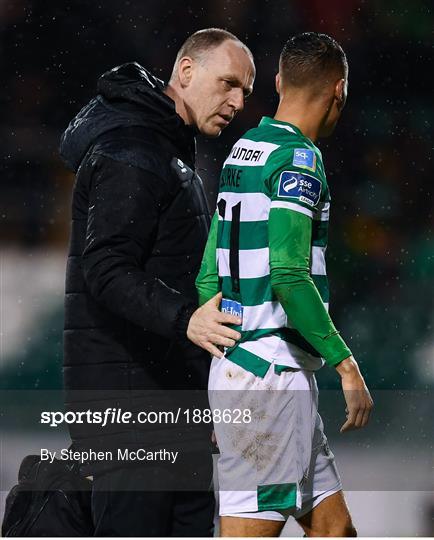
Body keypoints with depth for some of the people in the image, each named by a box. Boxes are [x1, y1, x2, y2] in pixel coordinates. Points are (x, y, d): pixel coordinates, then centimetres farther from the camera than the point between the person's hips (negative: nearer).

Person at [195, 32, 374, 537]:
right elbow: (289, 277, -21)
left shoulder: (241, 151, 15)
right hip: (272, 375, -9)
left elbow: (209, 278, 18)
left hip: (235, 367, 9)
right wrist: (345, 362, -16)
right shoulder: (297, 157, -11)